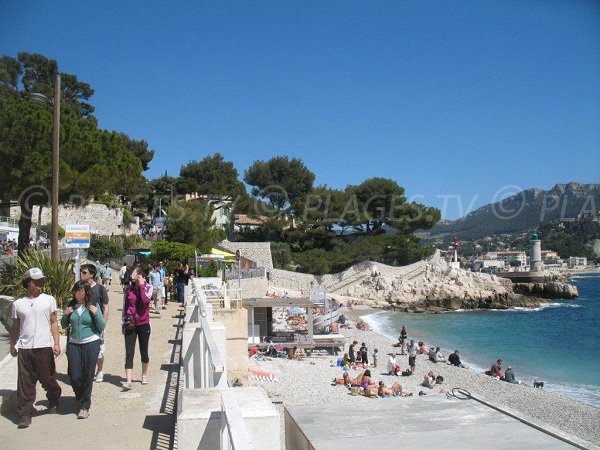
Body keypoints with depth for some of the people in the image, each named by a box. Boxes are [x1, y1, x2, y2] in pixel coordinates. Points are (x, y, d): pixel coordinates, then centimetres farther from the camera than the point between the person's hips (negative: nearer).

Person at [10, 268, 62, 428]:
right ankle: (25, 414, 12)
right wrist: (12, 346, 16)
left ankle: (54, 402, 35)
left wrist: (56, 343, -5)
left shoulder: (49, 299, 1)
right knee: (25, 383, 2)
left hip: (44, 347, -1)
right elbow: (15, 327, 14)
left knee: (48, 379, 10)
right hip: (24, 349, 1)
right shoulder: (18, 304, 4)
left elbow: (53, 323, 2)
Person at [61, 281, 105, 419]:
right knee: (74, 377, 4)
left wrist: (96, 313, -18)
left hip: (91, 344, -3)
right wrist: (66, 315, -5)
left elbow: (101, 327, -4)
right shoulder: (71, 306, 4)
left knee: (88, 376, 1)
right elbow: (64, 326, 13)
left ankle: (85, 406, 15)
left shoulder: (93, 306, -4)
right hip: (73, 344, 3)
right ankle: (81, 400, 32)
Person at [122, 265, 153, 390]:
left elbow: (145, 300, -23)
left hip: (143, 325, -1)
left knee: (144, 352, 11)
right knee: (129, 353, -6)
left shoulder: (148, 287, -3)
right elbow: (125, 307, 12)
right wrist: (124, 323, 14)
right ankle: (129, 381, -8)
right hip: (130, 325, 1)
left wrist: (141, 285, -17)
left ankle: (144, 374, 32)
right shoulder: (128, 289, 4)